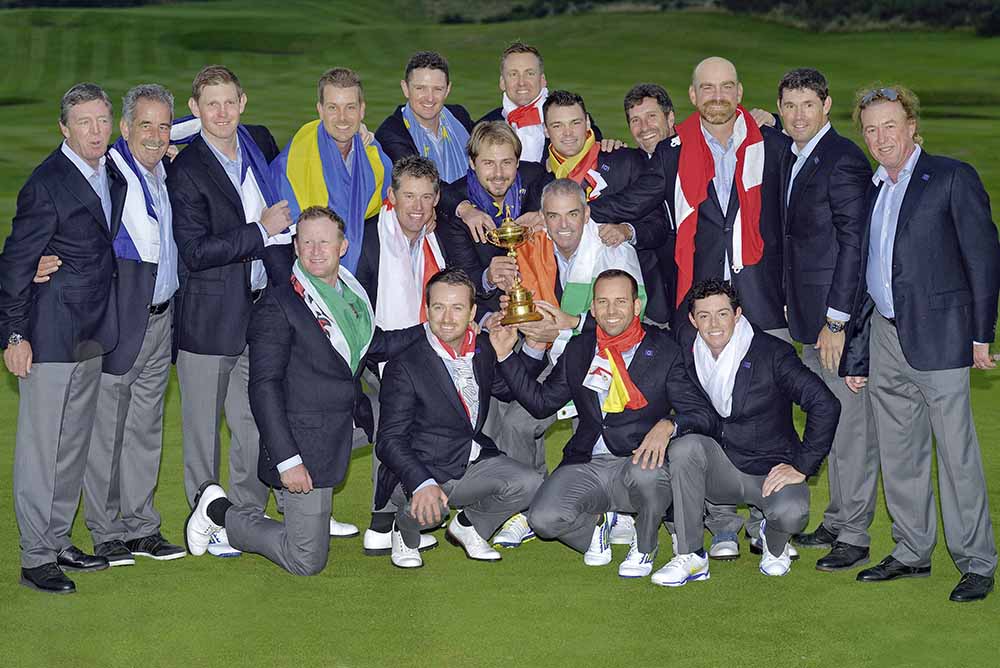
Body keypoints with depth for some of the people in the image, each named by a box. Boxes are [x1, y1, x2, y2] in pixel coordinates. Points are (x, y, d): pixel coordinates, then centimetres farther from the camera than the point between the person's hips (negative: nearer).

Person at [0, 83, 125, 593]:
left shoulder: (114, 173, 7)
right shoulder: (46, 184, -15)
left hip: (94, 332, 8)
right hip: (51, 335, -8)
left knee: (75, 443, 15)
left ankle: (59, 541, 26)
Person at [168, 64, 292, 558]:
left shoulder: (260, 142, 6)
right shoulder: (187, 170, -13)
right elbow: (195, 251, -18)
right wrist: (261, 231, -17)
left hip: (261, 307, 5)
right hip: (209, 314, -5)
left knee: (257, 421, 11)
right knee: (204, 425, 6)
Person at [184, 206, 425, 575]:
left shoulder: (351, 293, 9)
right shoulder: (278, 304, -14)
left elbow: (377, 345, 23)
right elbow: (264, 388, -17)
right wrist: (286, 460, -23)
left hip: (349, 425, 8)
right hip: (306, 442, -7)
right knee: (307, 561, -5)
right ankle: (220, 510, 16)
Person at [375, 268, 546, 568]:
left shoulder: (483, 349, 4)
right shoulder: (404, 365, -16)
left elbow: (508, 390, 23)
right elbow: (390, 440, -20)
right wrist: (423, 484, -37)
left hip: (475, 462, 6)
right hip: (420, 471, -6)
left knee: (529, 483, -16)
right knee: (427, 507, -35)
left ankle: (469, 525, 12)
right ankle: (405, 532, 5)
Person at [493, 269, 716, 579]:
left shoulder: (664, 350, 0)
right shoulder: (578, 350, 13)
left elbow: (702, 413, -6)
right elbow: (540, 402, 16)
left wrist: (667, 426, -27)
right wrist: (506, 355, 9)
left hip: (637, 463, -3)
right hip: (586, 468, 3)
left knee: (647, 473, -38)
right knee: (543, 519, -23)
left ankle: (644, 548, -4)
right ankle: (596, 526, 15)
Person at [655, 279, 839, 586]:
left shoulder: (773, 353, -13)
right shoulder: (688, 351, -2)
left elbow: (826, 405, -15)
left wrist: (802, 466, -15)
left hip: (772, 469, -3)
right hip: (721, 466, 3)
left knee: (790, 513, -34)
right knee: (684, 448, -28)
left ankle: (774, 544, 8)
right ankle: (691, 557, -16)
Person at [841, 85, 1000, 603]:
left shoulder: (952, 178, -3)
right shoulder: (872, 191, 16)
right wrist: (856, 354, 15)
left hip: (938, 336, -6)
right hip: (884, 337, 7)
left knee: (957, 452, -5)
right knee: (898, 453, 11)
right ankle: (911, 552, 23)